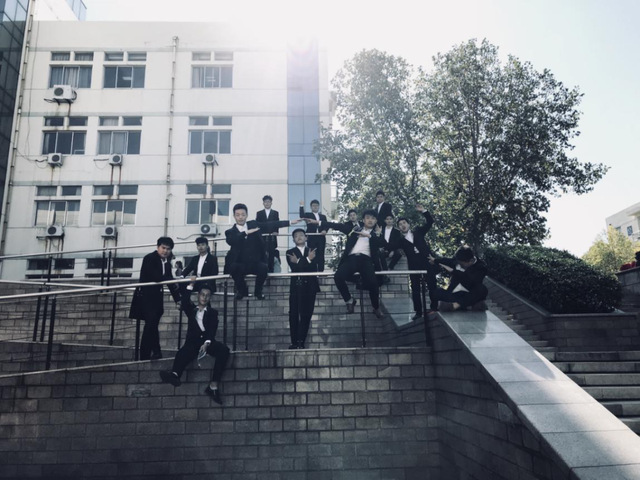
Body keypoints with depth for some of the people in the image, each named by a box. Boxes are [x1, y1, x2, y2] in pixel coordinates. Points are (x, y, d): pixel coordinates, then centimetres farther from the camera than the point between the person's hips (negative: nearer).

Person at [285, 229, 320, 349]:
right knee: (294, 314, -5)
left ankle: (301, 342, 1)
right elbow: (294, 268, -7)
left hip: (309, 286, 1)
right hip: (296, 286, -1)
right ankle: (294, 342, -1)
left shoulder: (312, 251, 14)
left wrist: (299, 261, -12)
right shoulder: (290, 252, 10)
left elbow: (314, 268, -3)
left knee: (306, 315, -2)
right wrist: (307, 260, -18)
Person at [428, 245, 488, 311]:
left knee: (482, 290, -34)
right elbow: (449, 261, 29)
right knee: (438, 292, -24)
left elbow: (471, 280, -28)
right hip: (454, 294, 4)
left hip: (470, 295, -4)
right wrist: (435, 260, 41)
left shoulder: (481, 267, -10)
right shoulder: (458, 260, 4)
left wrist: (453, 271, -26)